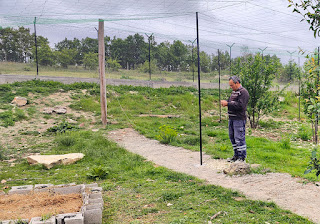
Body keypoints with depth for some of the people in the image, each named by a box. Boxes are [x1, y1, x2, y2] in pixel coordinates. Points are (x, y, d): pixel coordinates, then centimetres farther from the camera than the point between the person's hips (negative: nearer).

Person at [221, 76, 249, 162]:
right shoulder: (234, 92, 17)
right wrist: (225, 102, 1)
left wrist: (228, 103, -19)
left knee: (239, 138, -6)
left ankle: (242, 157, 5)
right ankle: (236, 155, 25)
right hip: (232, 118, 9)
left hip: (239, 119, -9)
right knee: (232, 137, 14)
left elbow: (240, 105, -21)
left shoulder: (243, 92, -12)